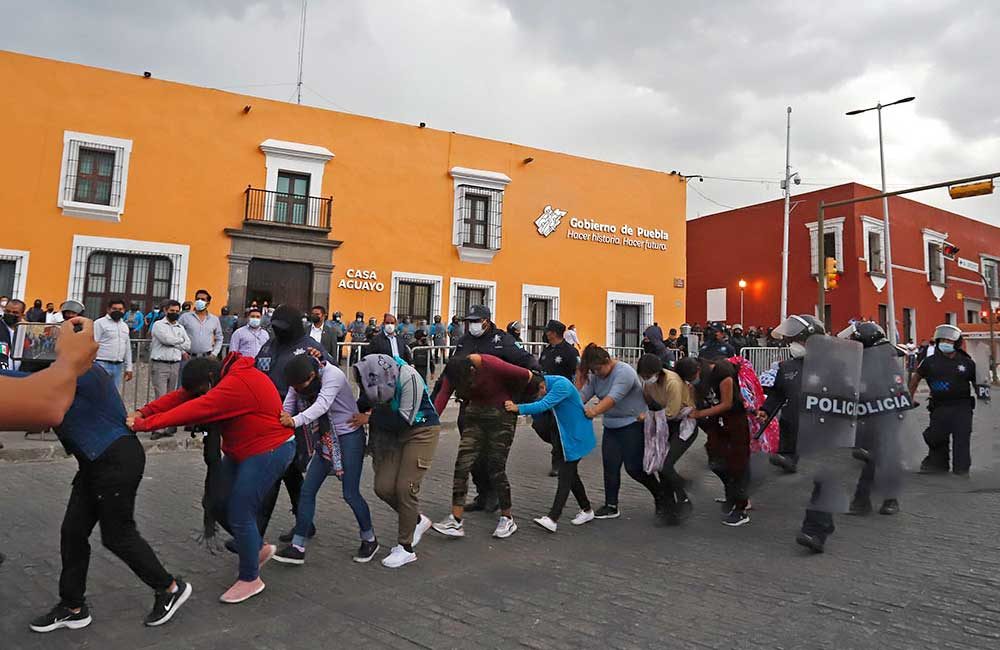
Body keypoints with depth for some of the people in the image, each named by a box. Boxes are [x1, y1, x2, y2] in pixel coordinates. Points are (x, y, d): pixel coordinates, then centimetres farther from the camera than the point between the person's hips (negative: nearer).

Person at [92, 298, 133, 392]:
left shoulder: (124, 326, 18)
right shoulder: (100, 323, -2)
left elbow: (128, 348, 22)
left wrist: (128, 368, 18)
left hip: (119, 366, 6)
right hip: (102, 365, -6)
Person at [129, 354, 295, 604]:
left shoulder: (238, 385, -27)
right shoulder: (227, 377, 3)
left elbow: (196, 410, -32)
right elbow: (181, 396, -2)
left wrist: (145, 424, -28)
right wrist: (144, 412, -16)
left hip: (269, 452, -10)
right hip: (242, 451, 10)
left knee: (239, 514, -5)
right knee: (219, 504, 11)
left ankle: (250, 580, 14)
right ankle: (259, 548, 30)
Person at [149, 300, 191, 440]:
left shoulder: (180, 328, 17)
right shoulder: (158, 324, 1)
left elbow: (188, 345, 7)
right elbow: (166, 339, -14)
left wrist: (173, 342, -2)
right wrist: (181, 341, 0)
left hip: (175, 365, 5)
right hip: (159, 364, -5)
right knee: (160, 397, -9)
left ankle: (167, 427, 12)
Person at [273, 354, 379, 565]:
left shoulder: (332, 375, -24)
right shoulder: (298, 383, -3)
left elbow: (322, 404, -39)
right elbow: (286, 410, -8)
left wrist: (296, 421, -52)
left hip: (349, 436, -6)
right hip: (324, 440, 6)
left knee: (350, 493, -2)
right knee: (307, 490, 0)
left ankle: (369, 540, 20)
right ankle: (297, 547, 9)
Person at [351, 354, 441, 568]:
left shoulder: (408, 377, -29)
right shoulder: (373, 381, -13)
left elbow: (405, 419, -26)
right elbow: (363, 405, 3)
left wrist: (370, 418, -23)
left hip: (421, 430, -6)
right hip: (393, 434, 6)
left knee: (405, 488, -9)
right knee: (383, 487, -2)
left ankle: (406, 548, 7)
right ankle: (417, 520, 24)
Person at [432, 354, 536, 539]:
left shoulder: (493, 366, -28)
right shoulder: (454, 370, -12)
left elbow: (528, 376, -16)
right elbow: (442, 395, -20)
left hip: (501, 415, -5)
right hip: (475, 414, 5)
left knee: (496, 468, -3)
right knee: (462, 465, -5)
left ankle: (508, 519, 17)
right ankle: (455, 522, -2)